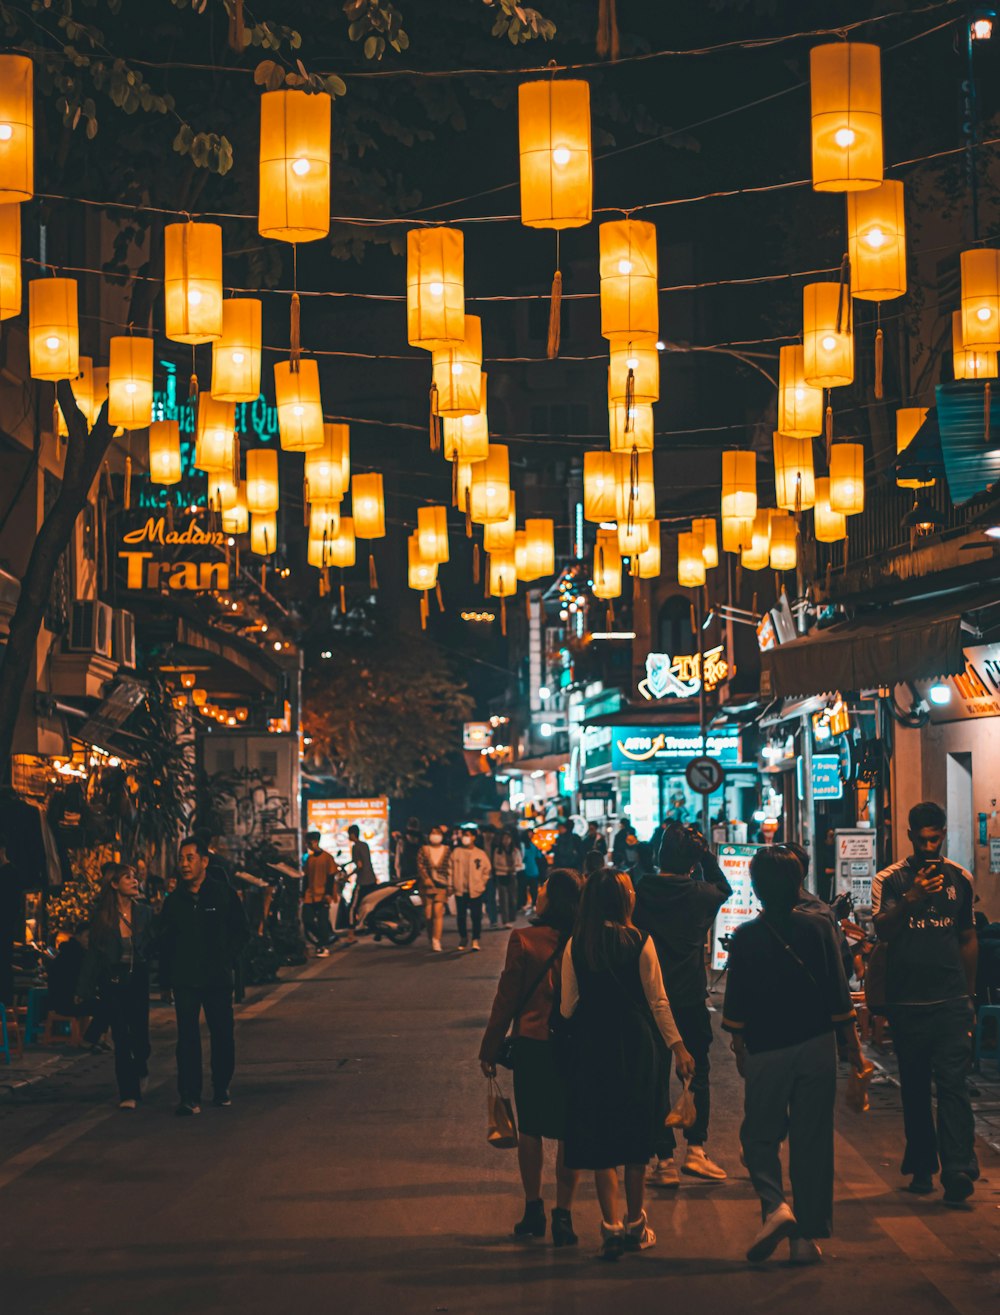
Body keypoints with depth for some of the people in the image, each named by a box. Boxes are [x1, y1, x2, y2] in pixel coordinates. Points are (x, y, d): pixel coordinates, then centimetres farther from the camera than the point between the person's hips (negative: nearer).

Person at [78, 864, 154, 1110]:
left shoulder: (145, 912, 2)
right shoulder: (101, 915, -2)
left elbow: (153, 948, 3)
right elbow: (93, 952, 1)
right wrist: (85, 987, 1)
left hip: (138, 980, 1)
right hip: (112, 981, -1)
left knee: (139, 1032, 3)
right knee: (121, 1036, -4)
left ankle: (140, 1069, 37)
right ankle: (128, 1093, 2)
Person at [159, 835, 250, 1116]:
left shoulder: (224, 894, 0)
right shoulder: (174, 901, 5)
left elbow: (241, 932, 6)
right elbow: (164, 942, 9)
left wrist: (227, 960, -3)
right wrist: (165, 979, 5)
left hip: (217, 979, 0)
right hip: (185, 981, 1)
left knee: (222, 1035, 6)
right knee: (187, 1037, -4)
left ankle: (221, 1088, 23)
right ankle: (190, 1097, -4)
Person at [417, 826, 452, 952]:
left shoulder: (447, 850, 10)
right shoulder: (423, 850, 9)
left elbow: (449, 869, 9)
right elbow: (420, 865, 2)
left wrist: (449, 885, 4)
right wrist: (425, 878, -13)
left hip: (441, 885, -1)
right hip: (427, 885, 1)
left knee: (438, 912, -15)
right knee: (428, 915, 1)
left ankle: (436, 941, -20)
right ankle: (431, 939, 17)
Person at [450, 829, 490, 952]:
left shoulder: (480, 854, 2)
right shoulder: (456, 852, 4)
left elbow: (486, 870, 7)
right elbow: (451, 869, 6)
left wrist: (481, 883, 0)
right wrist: (452, 885, 1)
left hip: (476, 891, -1)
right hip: (460, 890, 1)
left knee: (476, 916, -2)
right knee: (461, 916, 7)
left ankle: (476, 940, 3)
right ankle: (463, 938, 20)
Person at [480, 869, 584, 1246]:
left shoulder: (524, 940, -11)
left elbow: (507, 997, -6)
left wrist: (490, 1048, 3)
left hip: (532, 1045, -1)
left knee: (530, 1130, 14)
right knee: (569, 1134, 7)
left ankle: (533, 1209, 18)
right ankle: (563, 1215, 6)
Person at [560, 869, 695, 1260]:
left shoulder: (575, 945, -3)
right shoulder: (639, 942, -8)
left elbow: (567, 1007, 0)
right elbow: (657, 1001, -7)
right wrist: (677, 1046, 0)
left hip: (591, 1047, 1)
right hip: (636, 1044, -1)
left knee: (599, 1138, 7)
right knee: (636, 1134, 13)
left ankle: (611, 1227, 0)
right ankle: (635, 1224, 20)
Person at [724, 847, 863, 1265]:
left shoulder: (745, 937, -6)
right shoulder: (819, 929, -3)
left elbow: (736, 1005, -3)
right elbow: (839, 995, -1)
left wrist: (739, 1050, 9)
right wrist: (853, 1045, 7)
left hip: (765, 1053, -1)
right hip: (816, 1048, 1)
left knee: (760, 1136, 11)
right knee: (812, 1141, 7)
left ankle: (774, 1205, -14)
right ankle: (807, 1236, 8)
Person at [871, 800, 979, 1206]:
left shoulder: (959, 878, 10)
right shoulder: (890, 880, 2)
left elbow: (968, 938, 17)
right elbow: (882, 930, -10)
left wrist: (969, 993, 15)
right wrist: (912, 899, -25)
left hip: (951, 1000, 0)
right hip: (907, 1001, 0)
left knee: (952, 1081, -10)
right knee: (914, 1085, 6)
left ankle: (958, 1170, -16)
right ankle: (922, 1167, 15)